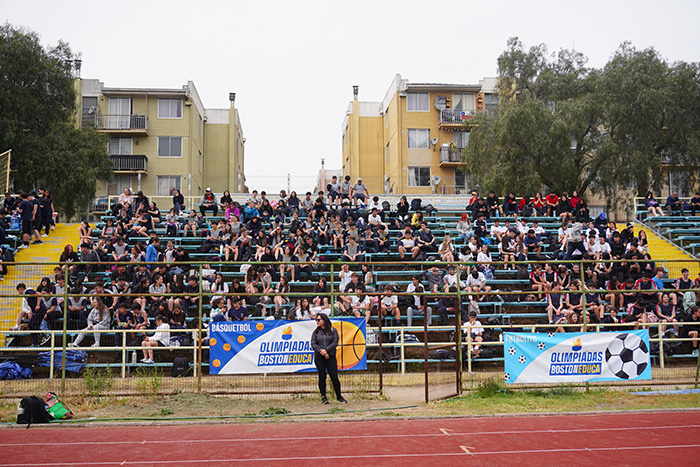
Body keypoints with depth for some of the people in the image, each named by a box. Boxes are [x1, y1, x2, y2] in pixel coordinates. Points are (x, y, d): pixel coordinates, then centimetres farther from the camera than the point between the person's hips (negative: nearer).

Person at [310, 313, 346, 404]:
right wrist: (321, 350, -14)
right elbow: (313, 344, 3)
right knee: (322, 377, 3)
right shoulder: (315, 332, 11)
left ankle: (339, 396, 12)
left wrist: (326, 350, -13)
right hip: (319, 357, 1)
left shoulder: (333, 330, 6)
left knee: (334, 377, -2)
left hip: (330, 356, -1)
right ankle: (323, 397, 13)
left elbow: (335, 342, -3)